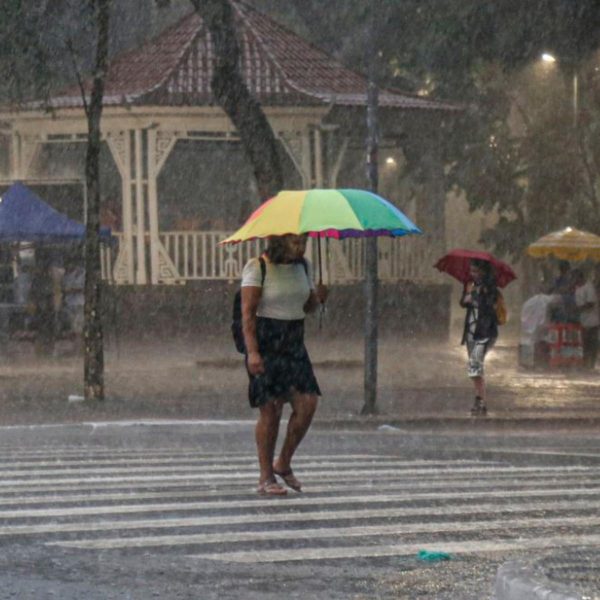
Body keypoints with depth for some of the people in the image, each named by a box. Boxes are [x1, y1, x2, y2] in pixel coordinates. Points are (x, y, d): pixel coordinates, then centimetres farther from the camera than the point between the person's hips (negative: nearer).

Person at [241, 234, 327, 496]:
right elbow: (247, 313, -13)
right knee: (270, 411, -6)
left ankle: (283, 464, 12)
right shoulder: (257, 268, -9)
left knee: (307, 403, -6)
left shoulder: (303, 266, 10)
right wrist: (252, 352, -22)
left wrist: (318, 298, -5)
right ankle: (265, 478, 3)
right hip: (266, 345, -6)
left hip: (294, 344, 6)